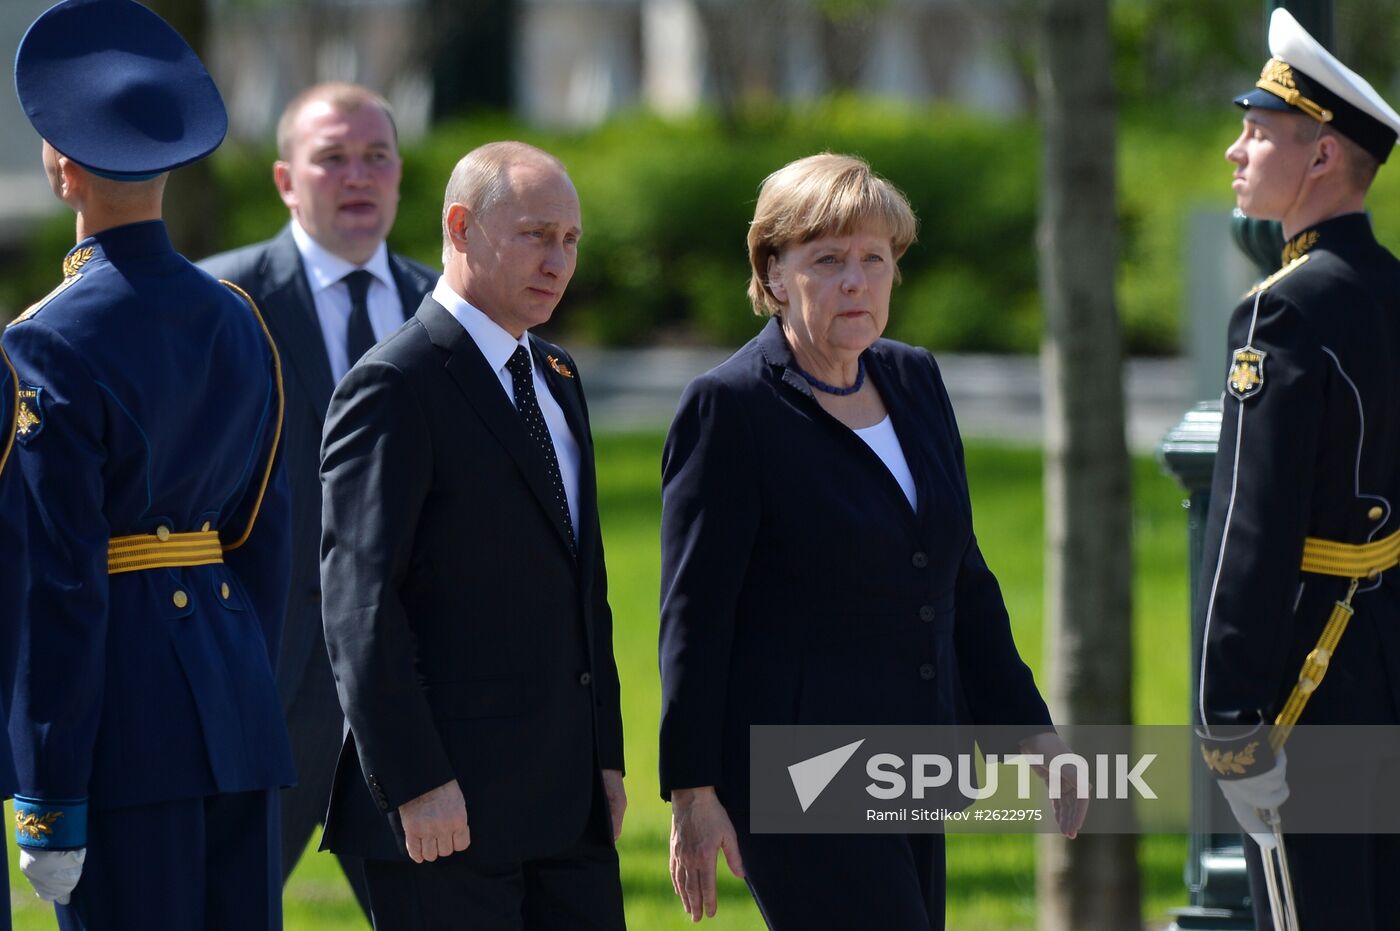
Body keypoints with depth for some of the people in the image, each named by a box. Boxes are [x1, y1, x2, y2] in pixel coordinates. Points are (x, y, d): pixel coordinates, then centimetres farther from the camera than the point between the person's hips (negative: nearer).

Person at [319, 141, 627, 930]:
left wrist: (605, 755, 17)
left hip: (566, 801, 8)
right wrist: (414, 784, -21)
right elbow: (359, 603, -16)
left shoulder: (556, 378, 17)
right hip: (447, 804, -8)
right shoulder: (394, 388, -11)